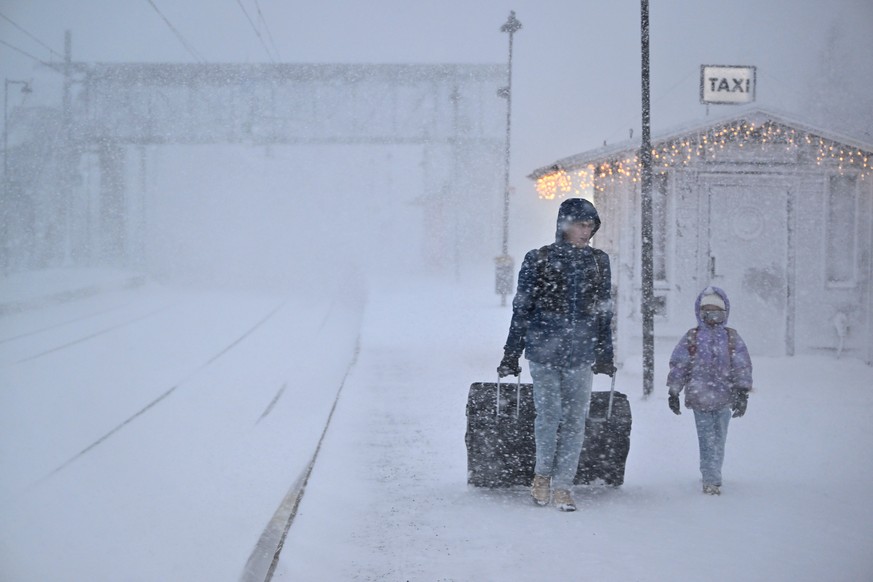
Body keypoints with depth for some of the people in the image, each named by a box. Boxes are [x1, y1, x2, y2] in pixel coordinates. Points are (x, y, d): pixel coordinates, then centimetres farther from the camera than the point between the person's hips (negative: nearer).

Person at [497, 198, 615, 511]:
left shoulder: (599, 262, 9)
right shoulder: (538, 260, 0)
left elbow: (604, 311, 15)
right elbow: (522, 309, 4)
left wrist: (605, 355, 14)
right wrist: (511, 355, 4)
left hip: (581, 354, 2)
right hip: (544, 350, -2)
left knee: (575, 419, -1)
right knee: (549, 414, -5)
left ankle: (562, 486, 8)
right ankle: (543, 473, 18)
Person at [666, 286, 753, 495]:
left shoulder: (732, 338, 6)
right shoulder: (691, 338, 3)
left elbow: (742, 366, 5)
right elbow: (678, 365, 5)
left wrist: (742, 392, -2)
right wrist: (673, 392, 3)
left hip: (724, 399, 2)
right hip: (699, 397, -2)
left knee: (718, 439, 9)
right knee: (707, 439, -6)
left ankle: (711, 477, 23)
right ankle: (712, 480, -6)